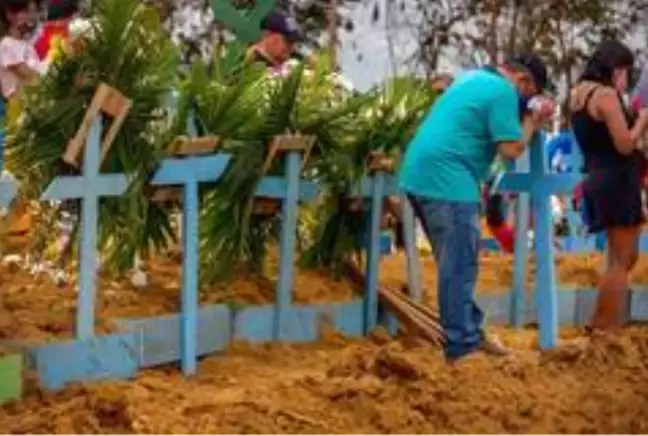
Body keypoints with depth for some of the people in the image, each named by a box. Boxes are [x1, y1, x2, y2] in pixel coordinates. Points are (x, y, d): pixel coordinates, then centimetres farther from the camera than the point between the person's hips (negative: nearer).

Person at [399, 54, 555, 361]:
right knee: (459, 267, -4)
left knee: (455, 263, 17)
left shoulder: (474, 77, 21)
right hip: (447, 181, -10)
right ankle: (461, 346, -2)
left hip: (419, 174, 10)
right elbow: (511, 149, -12)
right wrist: (532, 121, 3)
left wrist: (528, 118, 21)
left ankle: (469, 332, 23)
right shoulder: (504, 92, -9)